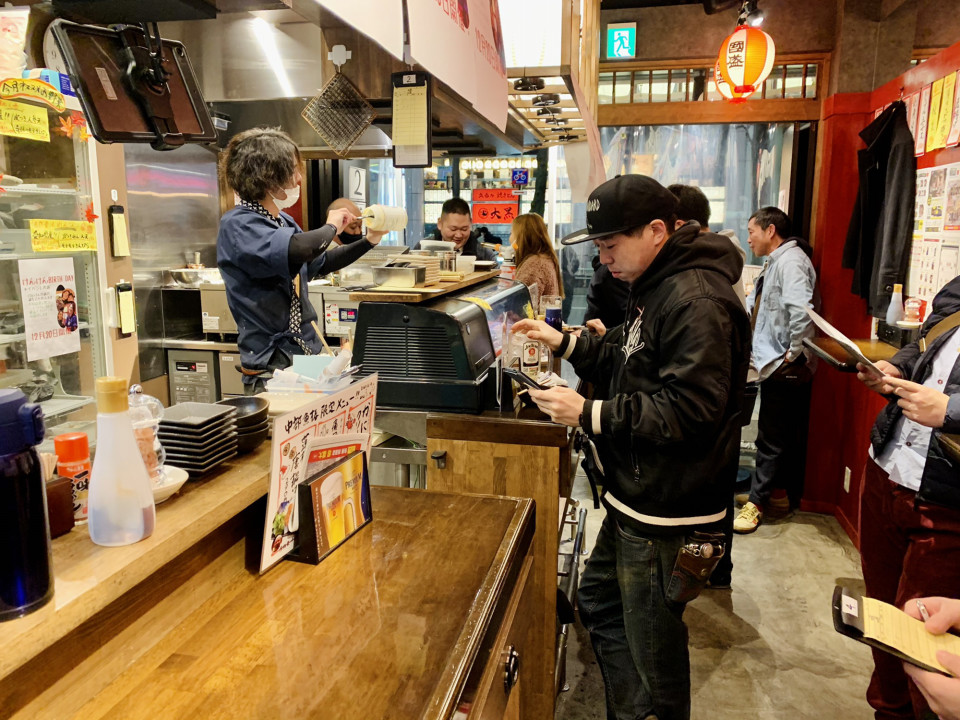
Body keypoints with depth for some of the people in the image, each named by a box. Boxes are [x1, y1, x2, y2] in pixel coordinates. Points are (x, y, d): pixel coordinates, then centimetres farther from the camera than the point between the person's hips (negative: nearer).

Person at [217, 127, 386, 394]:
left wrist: (369, 241, 18)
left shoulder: (284, 222, 8)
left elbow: (320, 263, 24)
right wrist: (331, 226, -14)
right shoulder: (237, 225, -16)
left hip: (308, 353, 8)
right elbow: (298, 250, -34)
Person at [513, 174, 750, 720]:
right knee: (600, 601, 24)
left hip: (666, 509, -11)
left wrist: (589, 414, -26)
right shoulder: (656, 287, 12)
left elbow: (689, 411, -28)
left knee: (653, 639, 7)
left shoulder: (695, 301, -23)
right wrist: (564, 342, 7)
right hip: (638, 493, 11)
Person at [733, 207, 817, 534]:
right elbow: (753, 307, 23)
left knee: (771, 439, -1)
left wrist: (793, 352, -22)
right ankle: (780, 492, 27)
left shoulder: (790, 261, -16)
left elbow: (801, 310, -30)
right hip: (776, 364, 10)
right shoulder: (775, 262, 17)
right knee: (787, 436, 17)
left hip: (785, 368, -10)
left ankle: (756, 501, 8)